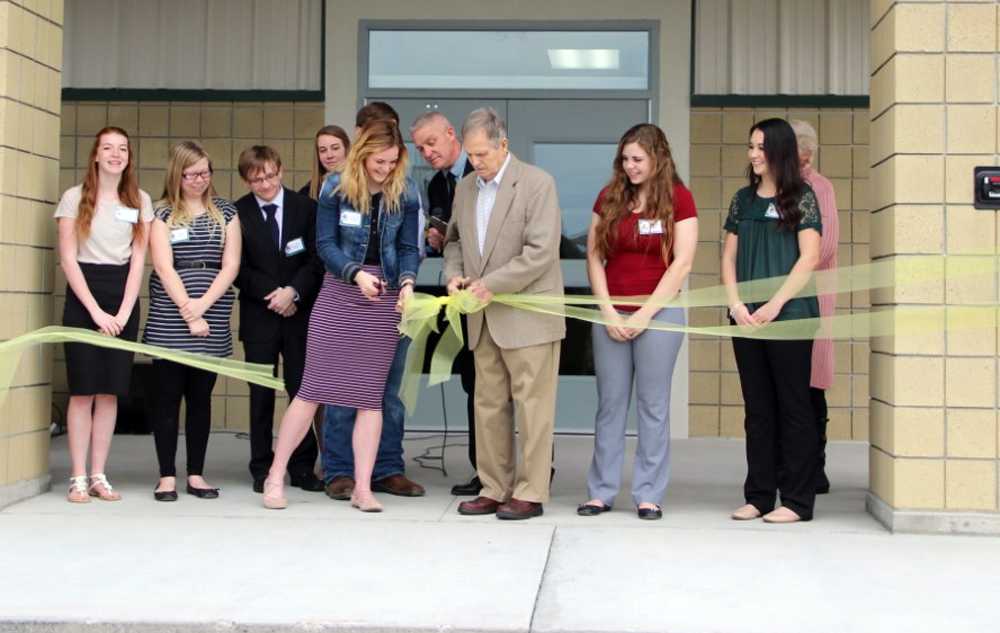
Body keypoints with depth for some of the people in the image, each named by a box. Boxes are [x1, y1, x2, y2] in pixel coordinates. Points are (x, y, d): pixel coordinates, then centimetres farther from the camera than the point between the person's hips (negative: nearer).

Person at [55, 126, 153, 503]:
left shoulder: (140, 201, 8)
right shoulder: (74, 198, 1)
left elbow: (138, 260, 4)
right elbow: (68, 259, -4)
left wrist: (123, 312, -7)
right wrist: (96, 310, -11)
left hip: (123, 298, 2)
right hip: (83, 295, -2)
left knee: (109, 390, 3)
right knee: (83, 389, -4)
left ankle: (99, 475, 8)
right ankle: (78, 477, 0)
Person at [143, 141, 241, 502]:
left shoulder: (225, 211, 10)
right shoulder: (162, 213, 4)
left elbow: (230, 265, 3)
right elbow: (164, 267, -5)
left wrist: (203, 304, -9)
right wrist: (188, 312, -12)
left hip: (212, 319, 2)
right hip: (169, 320, -2)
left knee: (201, 396, 6)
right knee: (168, 395, 0)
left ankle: (196, 474, 12)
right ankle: (167, 476, 5)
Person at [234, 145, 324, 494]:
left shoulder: (306, 208, 3)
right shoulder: (238, 213, 1)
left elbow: (317, 260, 0)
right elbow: (237, 268, -2)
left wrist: (293, 291, -14)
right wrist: (271, 294, -11)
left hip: (300, 313, 0)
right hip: (258, 317, 0)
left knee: (302, 390, 2)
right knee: (261, 394, 4)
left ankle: (303, 467, 10)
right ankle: (262, 469, 12)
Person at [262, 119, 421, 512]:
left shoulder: (405, 194, -1)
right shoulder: (336, 188, -5)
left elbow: (408, 248, 2)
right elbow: (325, 243, -6)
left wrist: (407, 281, -18)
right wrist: (356, 274, -21)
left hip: (384, 299, 2)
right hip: (339, 293, -1)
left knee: (370, 394, 4)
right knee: (313, 389, -2)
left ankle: (362, 488, 10)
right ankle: (275, 476, 10)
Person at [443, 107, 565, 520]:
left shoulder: (537, 183, -8)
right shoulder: (465, 189, 13)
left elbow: (541, 251, -16)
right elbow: (454, 240, 23)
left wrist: (492, 284, -17)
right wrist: (454, 273, 1)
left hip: (528, 315, -6)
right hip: (485, 319, 7)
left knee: (531, 406, -1)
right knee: (488, 406, 9)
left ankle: (530, 493, 6)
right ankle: (494, 489, 17)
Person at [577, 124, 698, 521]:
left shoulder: (678, 198, -2)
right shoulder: (609, 197, 7)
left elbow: (681, 264, -6)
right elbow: (594, 256, 6)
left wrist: (643, 316, -9)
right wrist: (608, 312, -4)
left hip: (659, 311, -3)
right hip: (611, 313, 3)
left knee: (653, 405, 3)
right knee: (609, 405, 6)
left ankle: (649, 495, 10)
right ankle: (602, 492, 12)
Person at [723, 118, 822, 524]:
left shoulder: (801, 197, 0)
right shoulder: (743, 199, 14)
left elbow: (809, 257, -8)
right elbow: (729, 257, 12)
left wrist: (775, 304, -14)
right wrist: (735, 303, -3)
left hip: (789, 316, -5)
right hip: (746, 318, 5)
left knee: (793, 406, -1)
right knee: (757, 408, 9)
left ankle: (797, 500, 4)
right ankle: (758, 496, 15)